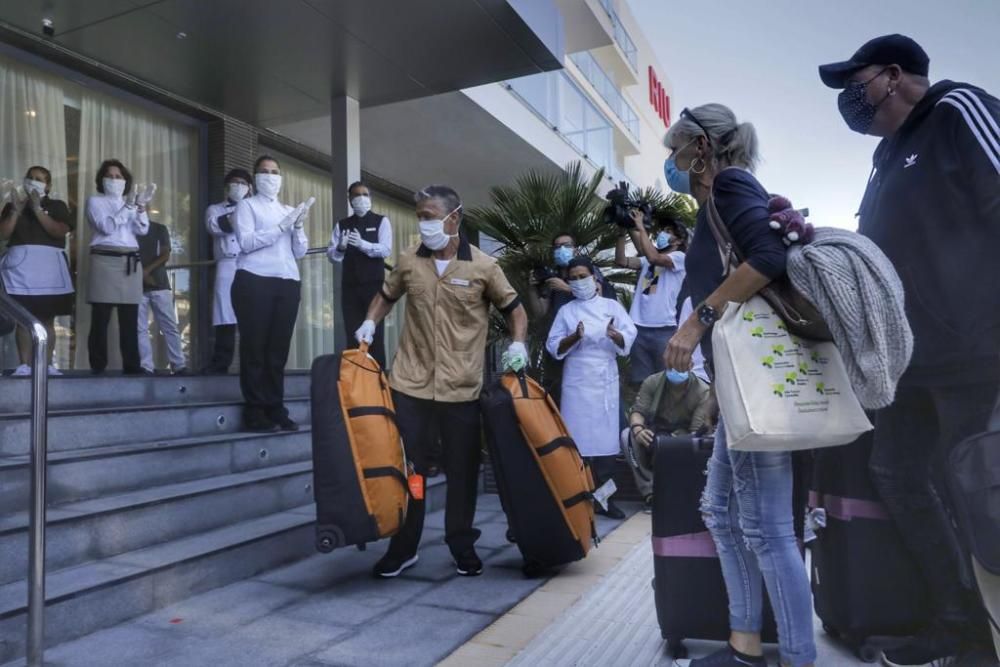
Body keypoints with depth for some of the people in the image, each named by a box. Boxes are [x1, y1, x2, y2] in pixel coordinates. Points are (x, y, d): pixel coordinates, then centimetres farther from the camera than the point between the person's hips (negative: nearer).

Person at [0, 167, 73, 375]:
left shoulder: (57, 206, 10)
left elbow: (61, 231, -7)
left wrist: (37, 210, -11)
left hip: (49, 267, -1)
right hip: (21, 265, 1)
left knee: (47, 319, 1)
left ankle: (47, 364, 5)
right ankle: (24, 365, -1)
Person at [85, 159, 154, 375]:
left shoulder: (130, 203, 20)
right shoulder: (95, 201, 8)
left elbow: (142, 229, 5)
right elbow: (107, 226, -9)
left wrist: (141, 207, -10)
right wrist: (128, 206, -15)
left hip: (130, 262, 4)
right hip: (105, 261, -4)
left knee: (130, 319, 0)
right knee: (101, 318, -6)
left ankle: (132, 365, 2)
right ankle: (98, 365, -2)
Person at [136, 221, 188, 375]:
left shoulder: (160, 229, 11)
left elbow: (165, 255, 0)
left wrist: (147, 270, -13)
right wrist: (140, 273, -9)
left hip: (160, 284, -1)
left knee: (170, 327, -4)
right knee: (140, 329, -3)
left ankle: (179, 365, -3)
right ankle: (146, 366, -2)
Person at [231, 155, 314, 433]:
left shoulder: (290, 210, 21)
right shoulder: (247, 205, 9)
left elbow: (300, 252, 15)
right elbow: (246, 242, -7)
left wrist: (298, 226, -2)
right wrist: (281, 227, -12)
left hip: (287, 284, 4)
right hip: (254, 281, -4)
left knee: (279, 348, 3)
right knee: (255, 347, -2)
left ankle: (276, 409, 8)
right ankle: (255, 412, 1)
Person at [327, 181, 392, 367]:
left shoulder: (381, 221, 4)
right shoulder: (342, 225, 13)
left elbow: (386, 250, -9)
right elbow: (331, 254, 6)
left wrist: (362, 244, -23)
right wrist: (340, 247, -16)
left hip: (374, 285, -3)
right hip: (349, 286, 3)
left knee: (375, 333, -4)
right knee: (352, 334, 3)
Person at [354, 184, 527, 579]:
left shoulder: (483, 266, -3)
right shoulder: (408, 261, 3)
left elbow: (513, 308, 7)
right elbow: (386, 296, 19)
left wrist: (518, 344, -9)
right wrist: (370, 323, 2)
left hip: (463, 388, -1)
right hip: (410, 385, 2)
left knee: (462, 472, 11)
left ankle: (463, 547, 30)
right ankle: (403, 548, 25)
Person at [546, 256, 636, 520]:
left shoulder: (612, 306, 10)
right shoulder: (566, 310, 10)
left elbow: (629, 337, 0)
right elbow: (553, 347, 4)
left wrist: (615, 335, -22)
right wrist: (574, 337, -14)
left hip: (606, 380, 1)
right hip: (577, 382, -1)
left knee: (606, 438, 0)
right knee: (578, 439, -4)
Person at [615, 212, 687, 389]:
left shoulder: (679, 257, 2)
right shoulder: (646, 261, 19)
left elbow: (653, 257, -15)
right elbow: (621, 261, 8)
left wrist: (640, 228, -9)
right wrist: (624, 231, 1)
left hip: (664, 328, -5)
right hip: (639, 327, 5)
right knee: (640, 382, 7)